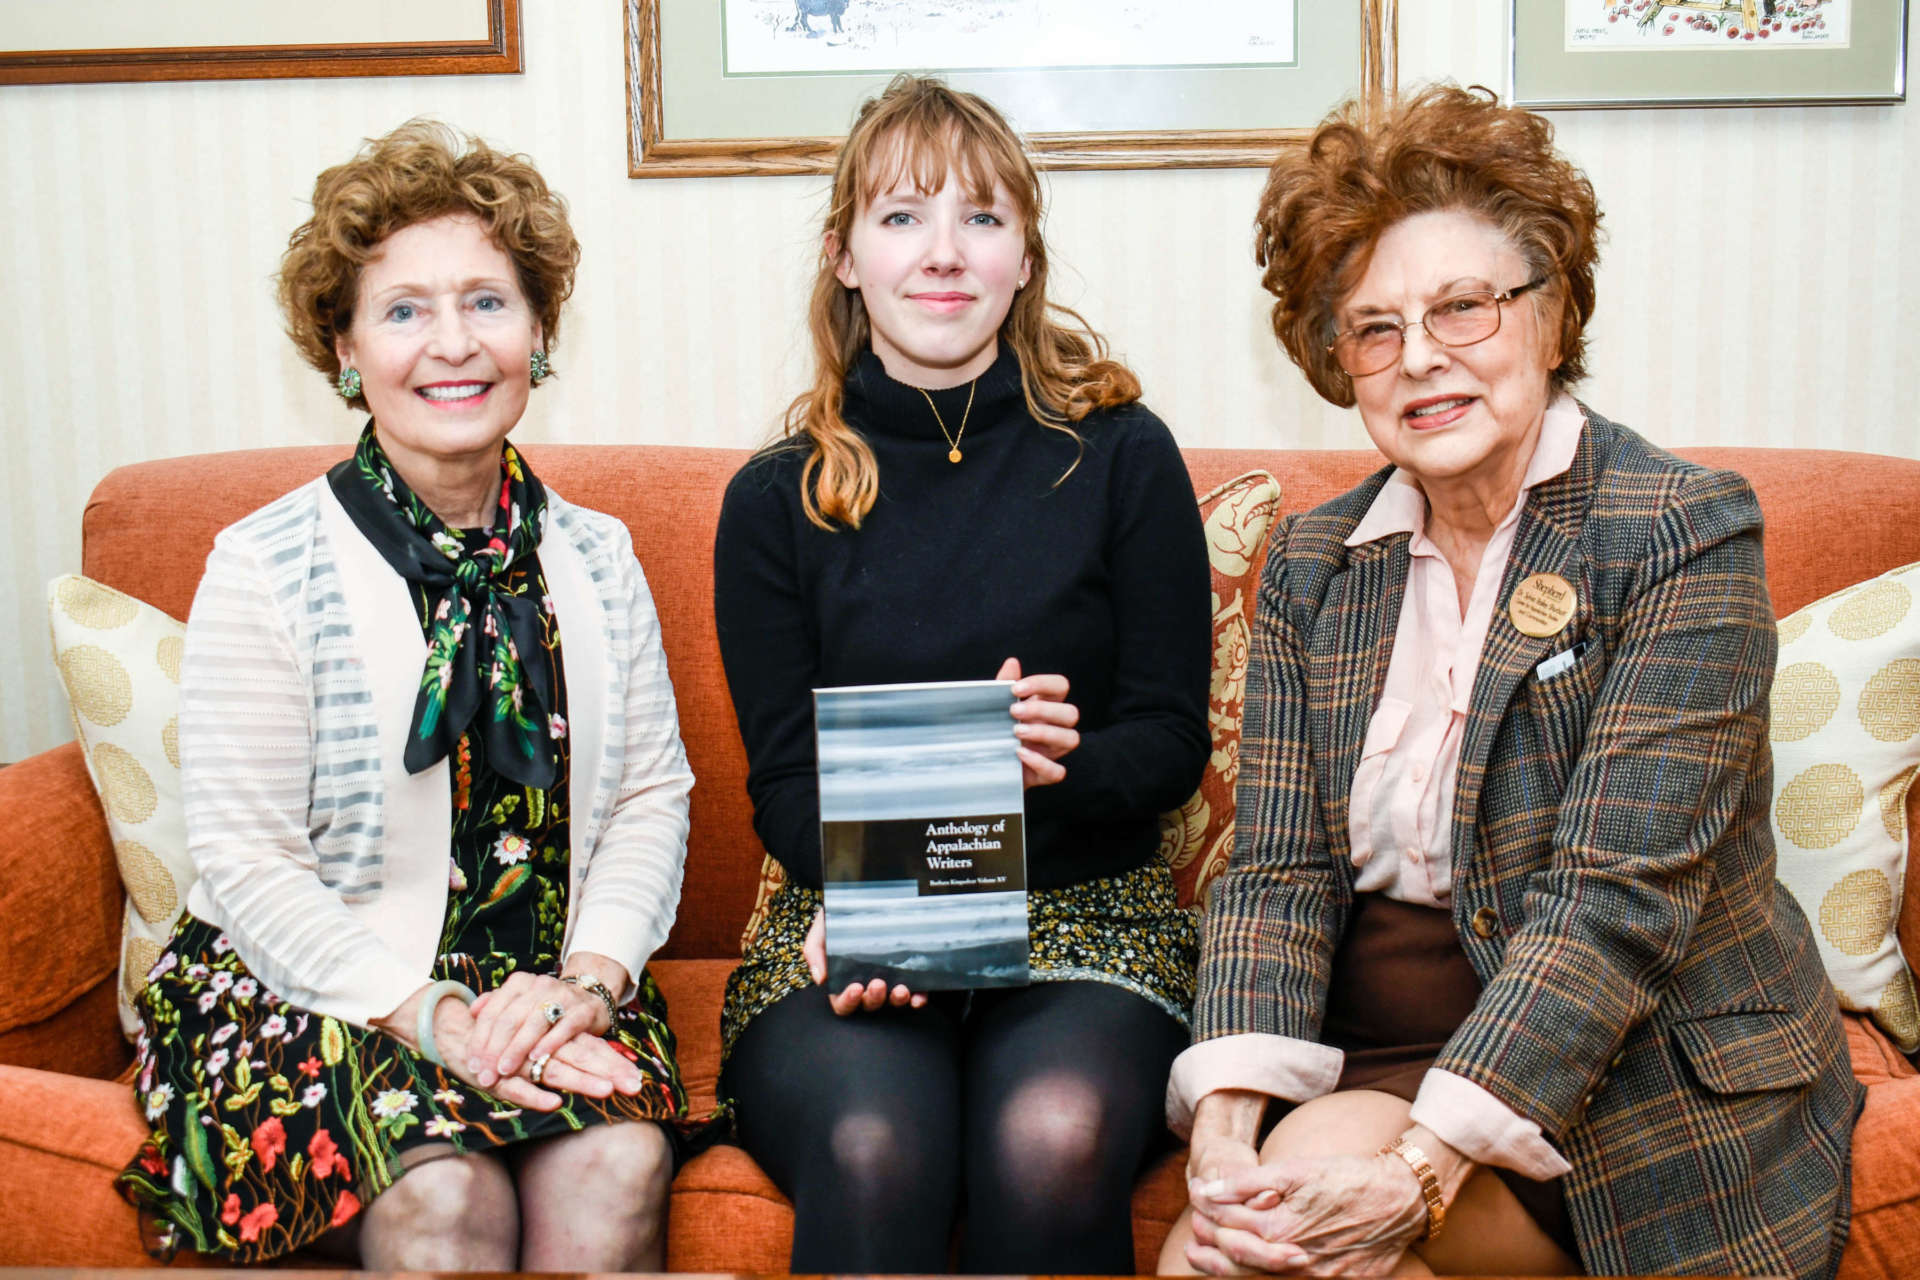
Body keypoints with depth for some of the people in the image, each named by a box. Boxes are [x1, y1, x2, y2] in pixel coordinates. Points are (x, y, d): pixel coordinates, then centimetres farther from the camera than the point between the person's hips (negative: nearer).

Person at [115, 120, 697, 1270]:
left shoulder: (598, 561, 8)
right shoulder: (268, 569, -6)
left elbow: (654, 798, 6)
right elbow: (247, 858, -9)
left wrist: (588, 978, -12)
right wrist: (430, 1017, -18)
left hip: (550, 991, 3)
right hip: (310, 988, -3)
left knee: (617, 1170, -26)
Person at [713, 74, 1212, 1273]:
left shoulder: (1123, 457, 5)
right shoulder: (777, 499, 7)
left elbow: (1172, 742, 6)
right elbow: (784, 782, 4)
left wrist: (1045, 765, -18)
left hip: (1089, 916, 0)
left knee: (1053, 1140, -32)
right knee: (873, 1151, -33)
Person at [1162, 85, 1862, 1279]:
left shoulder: (1687, 532, -9)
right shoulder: (1313, 564, 7)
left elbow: (1616, 895, -18)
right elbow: (1276, 873, 0)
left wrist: (1422, 1170, -26)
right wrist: (1226, 1128, -17)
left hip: (1636, 1093, -4)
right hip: (1366, 1059, 4)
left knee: (1322, 1163, -26)